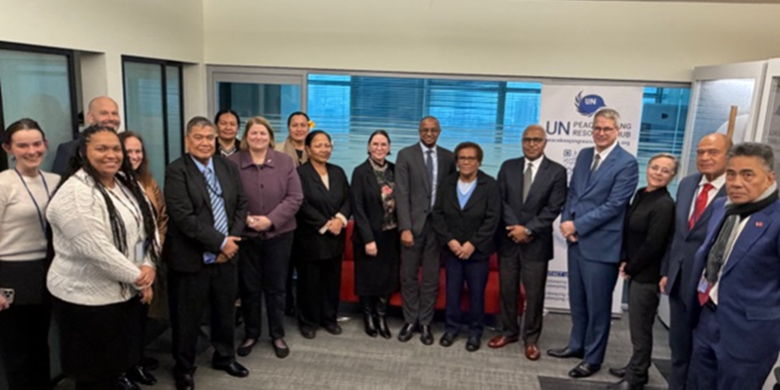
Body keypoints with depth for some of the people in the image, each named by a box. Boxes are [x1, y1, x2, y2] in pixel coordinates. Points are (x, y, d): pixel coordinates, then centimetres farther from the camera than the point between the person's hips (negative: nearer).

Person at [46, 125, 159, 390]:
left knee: (117, 364, 20)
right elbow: (96, 248, -25)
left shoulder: (129, 184, 6)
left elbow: (149, 228, 8)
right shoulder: (74, 193, -20)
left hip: (126, 292, 7)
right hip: (87, 298, -7)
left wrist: (148, 266, -8)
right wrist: (137, 276, -16)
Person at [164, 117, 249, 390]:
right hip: (191, 258, -5)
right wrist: (220, 242, -18)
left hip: (226, 255, 5)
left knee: (225, 311, 18)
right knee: (187, 317, 10)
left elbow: (241, 205, 6)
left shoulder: (228, 167, 6)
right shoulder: (176, 171, -11)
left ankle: (224, 357, 40)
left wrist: (232, 239, -8)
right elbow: (183, 217, -20)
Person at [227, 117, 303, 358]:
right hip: (245, 235, 0)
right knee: (249, 288, 10)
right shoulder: (232, 163, -2)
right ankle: (251, 334, 29)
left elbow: (295, 197, -6)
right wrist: (244, 218, -18)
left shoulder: (285, 162, -1)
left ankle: (277, 335, 26)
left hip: (278, 234, 0)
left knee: (276, 287, 10)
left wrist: (271, 220, -15)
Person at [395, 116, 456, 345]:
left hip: (438, 223, 2)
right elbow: (402, 193, -7)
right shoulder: (406, 155, -1)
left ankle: (425, 323, 19)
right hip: (414, 223, -2)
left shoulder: (448, 157, 8)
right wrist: (405, 227, -14)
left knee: (431, 277, 8)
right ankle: (410, 321, 21)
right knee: (409, 276, 6)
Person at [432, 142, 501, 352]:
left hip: (477, 251, -2)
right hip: (452, 249, 2)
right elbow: (438, 214, 1)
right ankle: (452, 327, 26)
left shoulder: (490, 185, -6)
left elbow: (492, 218, -11)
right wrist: (449, 240, -10)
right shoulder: (447, 183, 3)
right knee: (452, 291, 9)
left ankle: (475, 332, 22)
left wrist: (472, 244, -15)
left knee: (476, 293, 6)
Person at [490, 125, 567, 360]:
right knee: (507, 290, 10)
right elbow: (500, 200, 1)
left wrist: (528, 229, -14)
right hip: (508, 239, 3)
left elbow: (554, 208, -7)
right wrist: (515, 227, -11)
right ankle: (509, 331, 27)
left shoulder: (556, 171, -1)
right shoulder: (508, 167, 7)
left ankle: (531, 339, 20)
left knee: (534, 294, 4)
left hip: (537, 242, -2)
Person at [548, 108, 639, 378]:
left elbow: (614, 205, -17)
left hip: (601, 244, -6)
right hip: (576, 239, 6)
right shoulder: (584, 155, 11)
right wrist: (566, 222, -4)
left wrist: (576, 225, -15)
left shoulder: (627, 163, -11)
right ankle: (577, 345, 34)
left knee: (597, 304, 6)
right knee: (577, 299, 17)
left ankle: (593, 357, 21)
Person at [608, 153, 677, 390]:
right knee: (637, 324, 19)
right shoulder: (640, 194, 7)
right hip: (634, 270, 8)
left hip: (647, 274, -8)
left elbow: (653, 245, -19)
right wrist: (624, 262, 5)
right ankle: (636, 368, 34)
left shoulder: (665, 205, -17)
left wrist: (630, 268, -8)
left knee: (640, 327, 4)